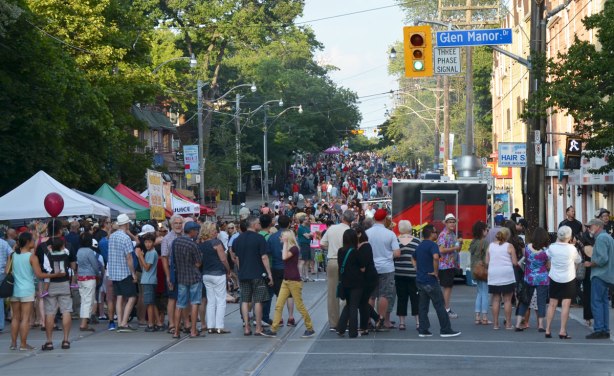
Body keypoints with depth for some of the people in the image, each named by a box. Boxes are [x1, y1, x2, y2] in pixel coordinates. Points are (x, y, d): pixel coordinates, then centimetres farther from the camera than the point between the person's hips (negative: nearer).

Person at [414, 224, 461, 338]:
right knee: (440, 306, -1)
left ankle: (423, 330, 6)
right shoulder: (432, 245, -13)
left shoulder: (419, 246, 14)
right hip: (430, 281, -8)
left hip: (420, 280, 8)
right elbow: (435, 257, -32)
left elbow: (414, 260, 27)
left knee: (422, 306, 8)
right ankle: (445, 330, 2)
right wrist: (436, 271, -21)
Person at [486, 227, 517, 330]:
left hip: (493, 276, 3)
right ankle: (508, 324, 5)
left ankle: (495, 324, 7)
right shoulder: (509, 246, -5)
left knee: (496, 299, 7)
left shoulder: (490, 246, 4)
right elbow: (515, 262, -6)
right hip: (507, 275, -3)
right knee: (507, 300, 4)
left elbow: (487, 262, 6)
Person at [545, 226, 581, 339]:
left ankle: (547, 330, 11)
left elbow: (547, 256, 12)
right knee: (565, 305, -1)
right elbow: (578, 260, 3)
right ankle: (562, 331, -5)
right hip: (568, 279, -2)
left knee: (552, 304, 9)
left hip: (554, 279, 2)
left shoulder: (552, 247, -10)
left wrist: (557, 242, 9)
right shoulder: (572, 248, -15)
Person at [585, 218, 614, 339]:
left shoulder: (601, 238, -13)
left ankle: (599, 330, -11)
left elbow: (602, 259, -22)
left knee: (596, 302, -8)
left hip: (599, 275, -10)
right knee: (603, 302, 11)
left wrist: (590, 264, -9)